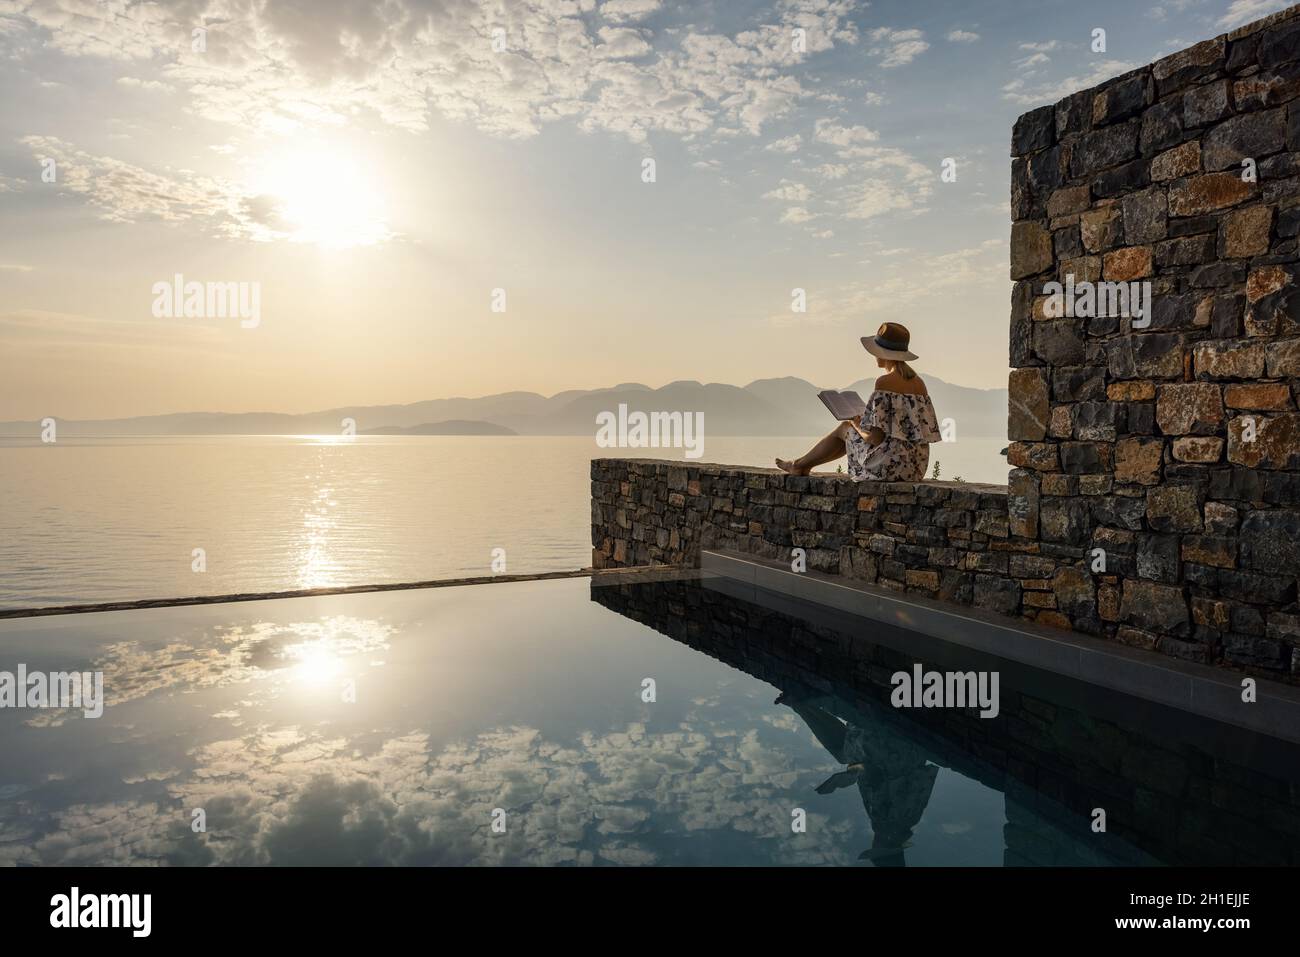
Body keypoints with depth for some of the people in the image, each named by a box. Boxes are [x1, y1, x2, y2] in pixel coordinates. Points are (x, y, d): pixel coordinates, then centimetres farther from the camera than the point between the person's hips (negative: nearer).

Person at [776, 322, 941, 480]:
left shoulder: (885, 382, -15)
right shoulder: (919, 382, 9)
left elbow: (875, 436, -20)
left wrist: (857, 425, 3)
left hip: (891, 463, -7)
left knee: (844, 428, 17)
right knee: (851, 434, 28)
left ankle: (800, 464, 37)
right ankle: (805, 465, 42)